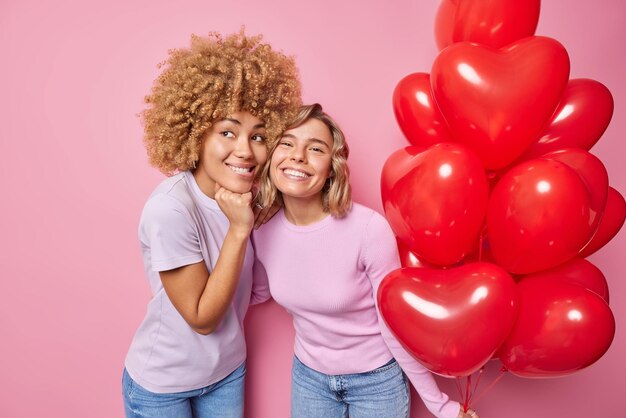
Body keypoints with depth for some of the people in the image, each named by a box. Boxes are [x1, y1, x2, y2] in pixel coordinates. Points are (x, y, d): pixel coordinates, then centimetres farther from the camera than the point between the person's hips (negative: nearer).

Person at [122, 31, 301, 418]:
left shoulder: (244, 194, -12)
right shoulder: (169, 210, -29)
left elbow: (248, 291, -1)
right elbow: (202, 318, -22)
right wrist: (239, 229, -31)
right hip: (161, 385, -4)